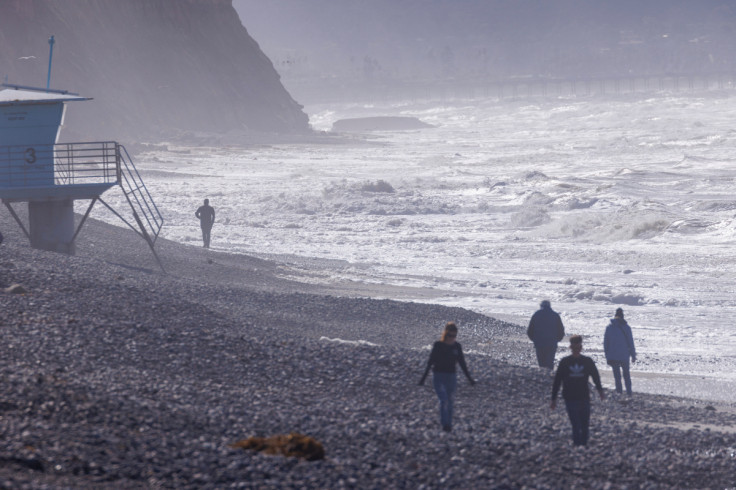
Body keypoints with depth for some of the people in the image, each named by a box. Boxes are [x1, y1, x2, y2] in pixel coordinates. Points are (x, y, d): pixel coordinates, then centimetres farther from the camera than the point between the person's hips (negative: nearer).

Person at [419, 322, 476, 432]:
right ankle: (445, 424, -21)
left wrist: (469, 378, 11)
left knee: (449, 402, 6)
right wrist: (423, 378, -3)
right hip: (438, 376, -3)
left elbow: (462, 363, 11)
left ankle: (449, 424, 17)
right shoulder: (438, 345, -6)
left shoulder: (457, 346, 3)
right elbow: (430, 362, -2)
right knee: (443, 400, -19)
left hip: (451, 377, 3)